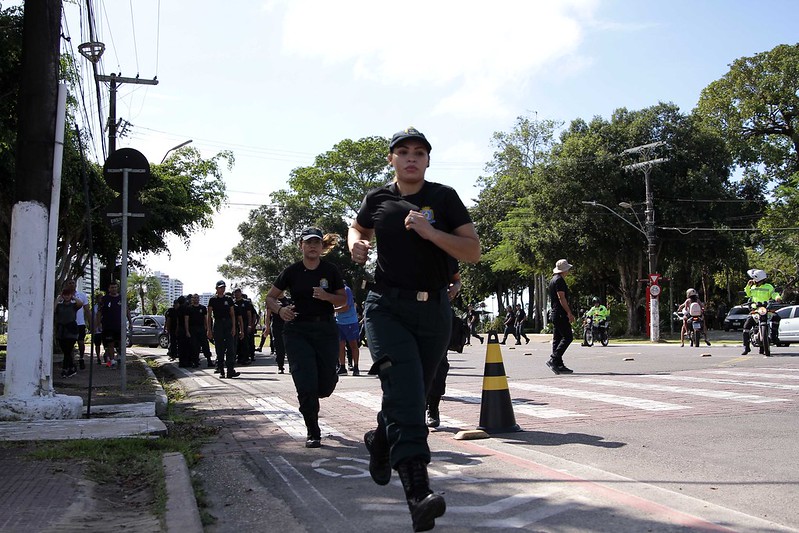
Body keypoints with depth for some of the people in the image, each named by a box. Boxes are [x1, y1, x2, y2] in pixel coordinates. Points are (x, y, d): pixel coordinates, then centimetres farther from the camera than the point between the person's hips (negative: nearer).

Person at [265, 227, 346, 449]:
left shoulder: (330, 270, 0)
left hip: (326, 329, 1)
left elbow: (343, 299, 7)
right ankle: (313, 433, 7)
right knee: (306, 385, -9)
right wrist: (280, 309, -16)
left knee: (325, 386, 1)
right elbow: (270, 297, 5)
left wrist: (327, 296, -14)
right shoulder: (292, 271, -2)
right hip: (297, 331, -1)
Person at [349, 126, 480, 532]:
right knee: (405, 392, -19)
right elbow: (359, 227, 27)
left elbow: (473, 251, -6)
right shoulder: (377, 200, 6)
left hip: (433, 311, 1)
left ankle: (380, 441, 45)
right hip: (387, 307, -1)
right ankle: (418, 491, -25)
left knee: (414, 396, 14)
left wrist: (429, 231, -19)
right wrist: (356, 244, 4)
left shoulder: (444, 197, 0)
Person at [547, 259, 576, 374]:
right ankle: (554, 359, -18)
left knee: (557, 339, 8)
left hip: (554, 313, 11)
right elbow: (561, 298, -19)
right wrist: (569, 313, -19)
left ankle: (559, 365, 8)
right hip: (560, 314, -11)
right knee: (568, 337, -12)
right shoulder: (559, 280, -12)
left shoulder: (553, 280, 20)